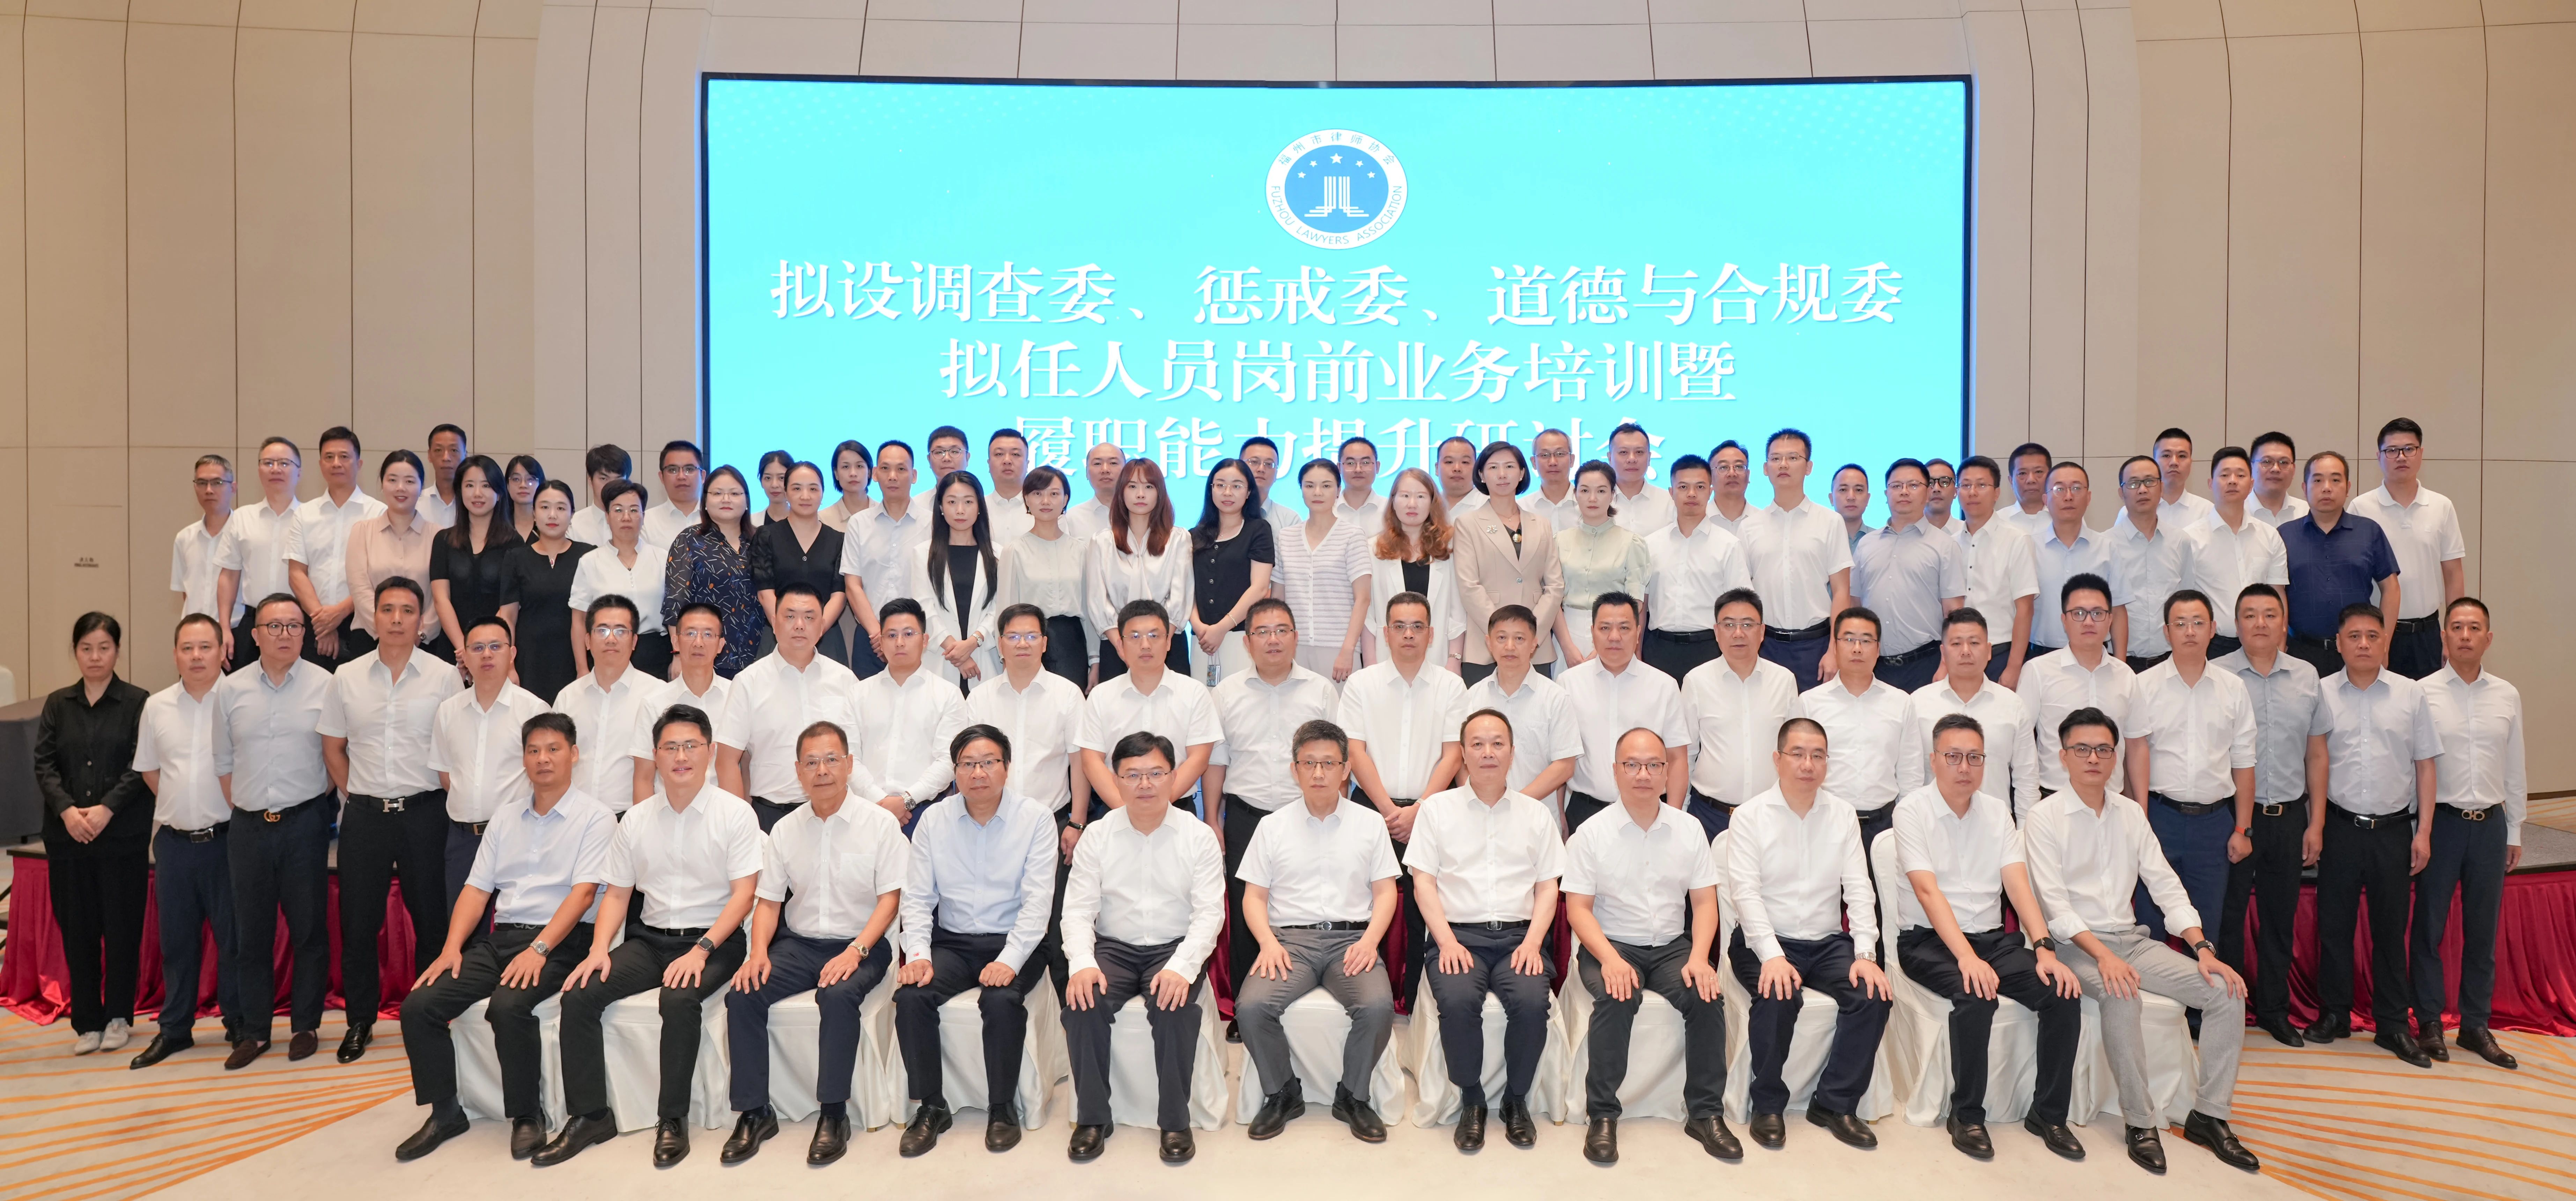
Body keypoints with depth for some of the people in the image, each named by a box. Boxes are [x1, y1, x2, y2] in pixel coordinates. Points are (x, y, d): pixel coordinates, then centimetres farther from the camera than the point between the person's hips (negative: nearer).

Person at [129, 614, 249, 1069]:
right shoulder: (157, 706, 6)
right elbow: (149, 769, 17)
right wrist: (181, 806, 12)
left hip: (227, 838, -4)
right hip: (174, 840, 4)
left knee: (234, 936, 3)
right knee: (176, 938, 12)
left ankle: (240, 1026, 16)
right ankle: (174, 1030, 23)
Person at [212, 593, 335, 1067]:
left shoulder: (324, 685, -2)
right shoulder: (231, 690, 6)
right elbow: (223, 761, 12)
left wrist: (316, 798, 0)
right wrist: (241, 807, 6)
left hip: (305, 822, -2)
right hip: (249, 826, 3)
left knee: (309, 928, 4)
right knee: (251, 931, 8)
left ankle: (306, 1025, 14)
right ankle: (254, 1031, 18)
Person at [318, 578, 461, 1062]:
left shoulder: (443, 677, -1)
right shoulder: (347, 677, 6)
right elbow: (333, 745, 14)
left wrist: (443, 804, -2)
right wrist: (357, 796, 8)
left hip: (425, 812, -2)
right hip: (364, 815, 2)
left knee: (432, 918, 3)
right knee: (358, 919, 7)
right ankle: (360, 1019, 21)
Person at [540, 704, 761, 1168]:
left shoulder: (734, 813, -5)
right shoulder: (636, 819, 9)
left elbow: (744, 894, -10)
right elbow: (617, 892, 12)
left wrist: (702, 950, -22)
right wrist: (599, 948, -5)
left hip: (713, 941, -5)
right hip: (651, 938, 5)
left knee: (680, 998, -33)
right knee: (579, 996, -16)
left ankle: (673, 1120, -18)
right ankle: (589, 1116, -6)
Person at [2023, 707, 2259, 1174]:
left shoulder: (2131, 814, 11)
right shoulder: (2043, 819, -6)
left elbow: (2165, 885, 7)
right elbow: (2055, 903, -14)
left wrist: (2202, 948, -6)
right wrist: (2102, 955, -26)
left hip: (2130, 938, 6)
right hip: (2074, 944, -6)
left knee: (2227, 991, -12)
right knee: (2121, 995, -35)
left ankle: (2209, 1115, -2)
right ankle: (2141, 1122, -21)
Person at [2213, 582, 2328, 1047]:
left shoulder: (2307, 677, 7)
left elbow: (2316, 753, 11)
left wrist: (2316, 822, 8)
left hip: (2289, 815, 4)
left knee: (2280, 917, 13)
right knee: (2227, 915, 3)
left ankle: (2274, 1009, 26)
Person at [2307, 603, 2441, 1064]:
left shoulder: (2410, 694, 3)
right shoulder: (2322, 693, 0)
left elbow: (2426, 765, 5)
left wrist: (2424, 831, 1)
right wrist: (2313, 825, -1)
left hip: (2394, 830, 1)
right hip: (2339, 827, 0)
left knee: (2391, 928, 7)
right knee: (2334, 924, 6)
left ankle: (2393, 1025, 17)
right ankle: (2334, 1014, 19)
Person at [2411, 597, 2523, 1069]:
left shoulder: (2507, 696, 7)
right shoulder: (2423, 693, -5)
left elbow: (2515, 768, 11)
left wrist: (2514, 833, 11)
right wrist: (2416, 832, -5)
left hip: (2490, 823, 3)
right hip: (2440, 821, -3)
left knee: (2483, 930, 10)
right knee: (2430, 927, 3)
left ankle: (2476, 1025, 21)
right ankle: (2429, 1024, 14)